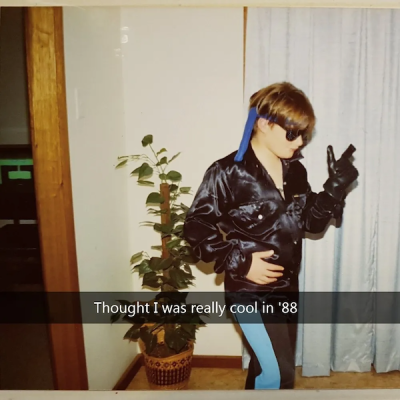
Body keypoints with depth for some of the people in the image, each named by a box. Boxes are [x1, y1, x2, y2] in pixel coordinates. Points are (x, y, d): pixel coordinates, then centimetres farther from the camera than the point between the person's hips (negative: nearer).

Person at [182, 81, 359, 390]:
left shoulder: (295, 171, 3)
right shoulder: (228, 172, -16)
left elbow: (313, 222, 6)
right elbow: (196, 227, -14)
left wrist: (335, 187, -9)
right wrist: (239, 263, -20)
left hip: (287, 286, 7)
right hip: (250, 289, -6)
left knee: (267, 366, 21)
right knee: (279, 373, -5)